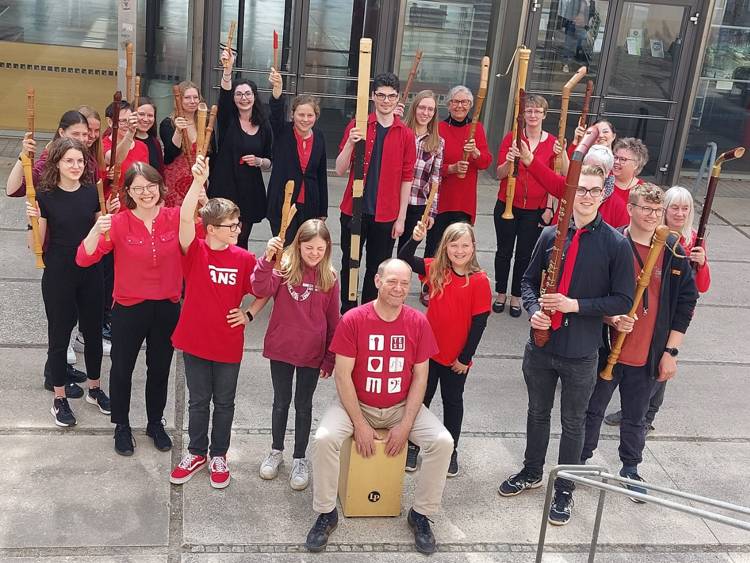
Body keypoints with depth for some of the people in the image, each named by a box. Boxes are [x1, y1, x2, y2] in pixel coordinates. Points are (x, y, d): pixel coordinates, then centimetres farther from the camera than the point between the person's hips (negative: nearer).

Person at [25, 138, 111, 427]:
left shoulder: (91, 193, 0)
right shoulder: (45, 196, -10)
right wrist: (34, 219, -24)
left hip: (90, 274, 3)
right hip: (58, 276, -3)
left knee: (93, 332, 14)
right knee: (59, 335, 8)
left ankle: (94, 389, 34)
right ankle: (59, 400, 23)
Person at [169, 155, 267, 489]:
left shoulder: (244, 259, -6)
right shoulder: (195, 251, -11)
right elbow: (185, 218, -29)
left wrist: (248, 314, -6)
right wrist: (198, 181, -39)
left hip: (228, 343, 1)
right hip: (195, 340, -1)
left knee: (224, 402, 15)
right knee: (198, 401, 16)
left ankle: (219, 456, 32)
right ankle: (196, 453, 34)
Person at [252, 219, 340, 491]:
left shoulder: (329, 278, -4)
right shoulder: (283, 267, -8)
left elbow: (333, 320, 1)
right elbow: (261, 290, -25)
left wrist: (330, 359, 1)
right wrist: (267, 259, -38)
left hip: (312, 353, 0)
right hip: (281, 348, 0)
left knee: (303, 405, 13)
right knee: (281, 402, 16)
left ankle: (300, 459, 28)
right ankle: (276, 451, 36)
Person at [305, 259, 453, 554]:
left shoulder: (418, 323, -8)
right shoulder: (352, 320, -15)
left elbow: (419, 377, -4)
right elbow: (342, 375, -13)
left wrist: (405, 425, -11)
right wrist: (359, 423, -16)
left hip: (402, 406, 2)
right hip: (356, 404, -2)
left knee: (443, 442, -18)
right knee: (324, 439, -27)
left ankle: (421, 514, 3)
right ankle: (326, 513, -4)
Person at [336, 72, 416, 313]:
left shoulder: (406, 134, 0)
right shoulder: (357, 126, -2)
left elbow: (406, 179, 2)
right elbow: (340, 170, -5)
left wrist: (401, 217, 0)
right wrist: (350, 143, -22)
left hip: (386, 215, 0)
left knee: (376, 268, 10)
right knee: (349, 264, 9)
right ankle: (346, 314, 22)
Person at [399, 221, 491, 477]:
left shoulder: (479, 281, -14)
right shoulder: (435, 270, -6)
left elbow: (479, 322, -11)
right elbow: (404, 261, -13)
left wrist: (465, 357, -10)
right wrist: (415, 239, -31)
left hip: (457, 357, -2)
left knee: (453, 401, 16)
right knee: (420, 397, 14)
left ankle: (450, 451, 32)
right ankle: (412, 446, 30)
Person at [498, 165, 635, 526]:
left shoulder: (616, 244, -9)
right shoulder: (551, 235, 0)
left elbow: (623, 300, -9)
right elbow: (529, 281, 10)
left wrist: (574, 305, -19)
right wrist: (533, 311, -10)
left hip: (581, 353, -3)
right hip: (540, 345, 3)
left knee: (573, 422, 12)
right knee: (538, 412, 20)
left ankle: (565, 490, 29)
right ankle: (531, 473, 41)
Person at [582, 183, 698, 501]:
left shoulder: (674, 252, -2)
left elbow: (686, 301, 2)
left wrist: (671, 351, -1)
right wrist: (612, 319, -23)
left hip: (648, 355, 2)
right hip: (606, 349, -2)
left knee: (635, 417, 18)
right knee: (593, 410, 15)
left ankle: (630, 469, 38)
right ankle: (581, 461, 35)